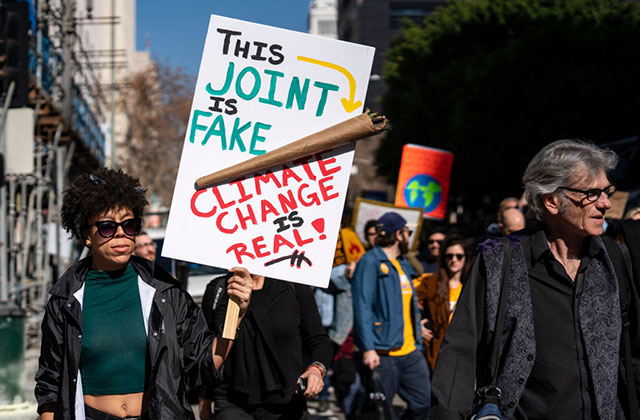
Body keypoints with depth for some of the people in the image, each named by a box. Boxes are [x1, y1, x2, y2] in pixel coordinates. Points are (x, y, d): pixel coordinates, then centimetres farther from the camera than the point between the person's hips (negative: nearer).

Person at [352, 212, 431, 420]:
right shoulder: (370, 262, -8)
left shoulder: (403, 265, 19)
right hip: (382, 355, -8)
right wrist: (368, 348, -22)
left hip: (410, 354, 8)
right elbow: (362, 307, -15)